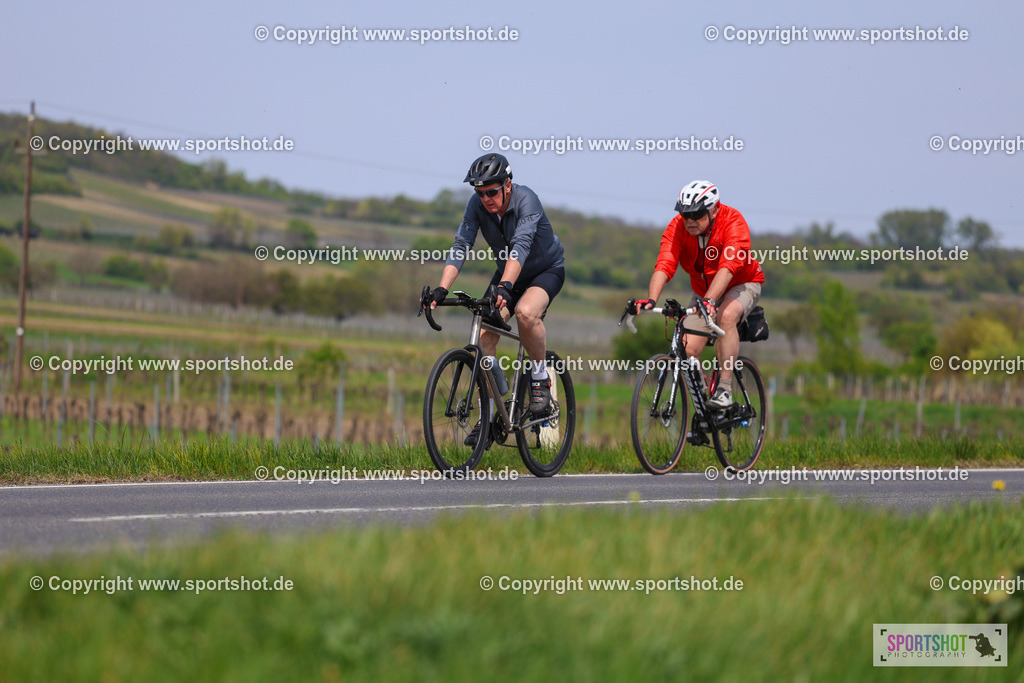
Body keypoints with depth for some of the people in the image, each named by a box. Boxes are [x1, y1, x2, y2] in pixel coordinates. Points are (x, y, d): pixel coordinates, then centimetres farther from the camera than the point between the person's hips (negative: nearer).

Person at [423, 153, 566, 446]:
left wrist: (505, 286, -60)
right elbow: (461, 246, -24)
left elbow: (521, 245, -45)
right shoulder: (477, 205, -17)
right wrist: (441, 289, -39)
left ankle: (540, 377, -10)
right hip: (506, 274, 5)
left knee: (526, 312, -35)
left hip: (546, 270, -5)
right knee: (485, 333, -15)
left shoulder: (526, 200, -31)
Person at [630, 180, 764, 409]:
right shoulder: (677, 227, -19)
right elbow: (664, 265, -30)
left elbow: (727, 268, -43)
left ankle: (724, 388, -30)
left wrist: (709, 301, -58)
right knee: (688, 350, -14)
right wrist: (651, 300, -48)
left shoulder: (733, 222, -30)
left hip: (742, 284, -4)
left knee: (726, 315, -37)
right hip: (704, 290, 4)